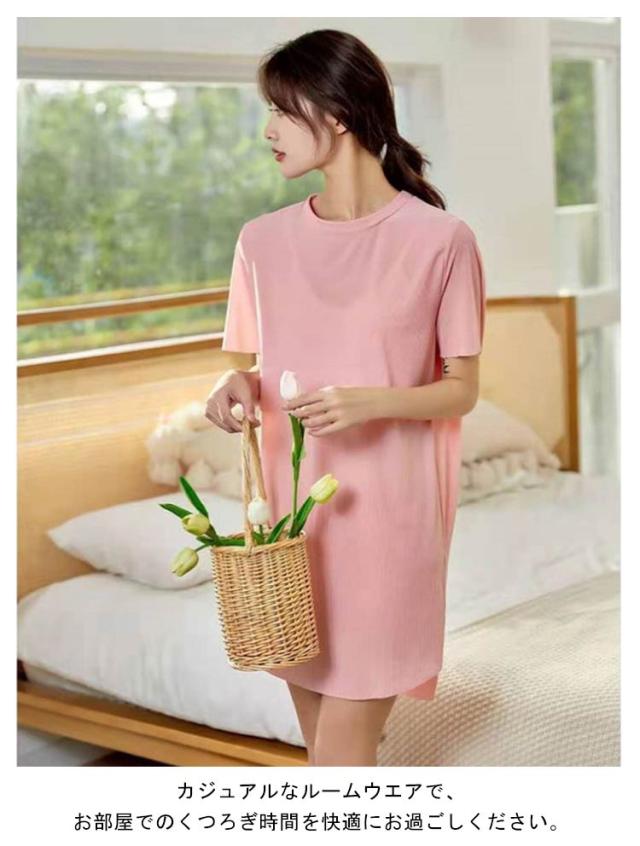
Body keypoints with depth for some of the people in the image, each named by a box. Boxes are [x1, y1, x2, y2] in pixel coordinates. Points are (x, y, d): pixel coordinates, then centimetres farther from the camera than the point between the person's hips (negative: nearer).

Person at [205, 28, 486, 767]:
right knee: (321, 740, 14)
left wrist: (373, 403, -21)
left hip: (386, 514, -4)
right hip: (290, 510, 4)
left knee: (342, 750, -3)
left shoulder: (440, 240, -8)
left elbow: (462, 391, -3)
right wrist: (236, 386, -10)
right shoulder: (263, 241, 4)